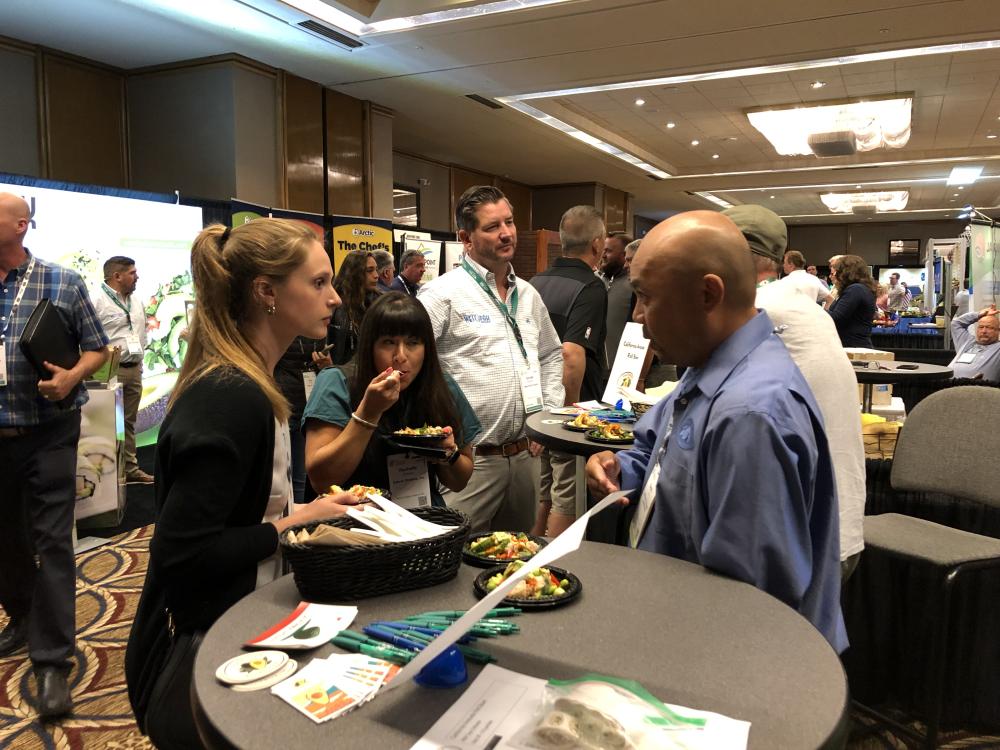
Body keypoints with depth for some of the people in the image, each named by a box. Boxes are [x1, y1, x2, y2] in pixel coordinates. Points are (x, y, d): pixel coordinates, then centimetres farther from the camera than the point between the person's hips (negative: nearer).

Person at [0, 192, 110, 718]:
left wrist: (72, 376, -16)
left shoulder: (64, 284, -2)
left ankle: (52, 661, 3)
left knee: (52, 541, -3)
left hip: (48, 433, -3)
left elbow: (98, 348, 2)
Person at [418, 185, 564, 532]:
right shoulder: (443, 293, -10)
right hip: (470, 459, -6)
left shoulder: (528, 295, 12)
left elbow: (551, 356, 24)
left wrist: (549, 414, 13)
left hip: (523, 455, 7)